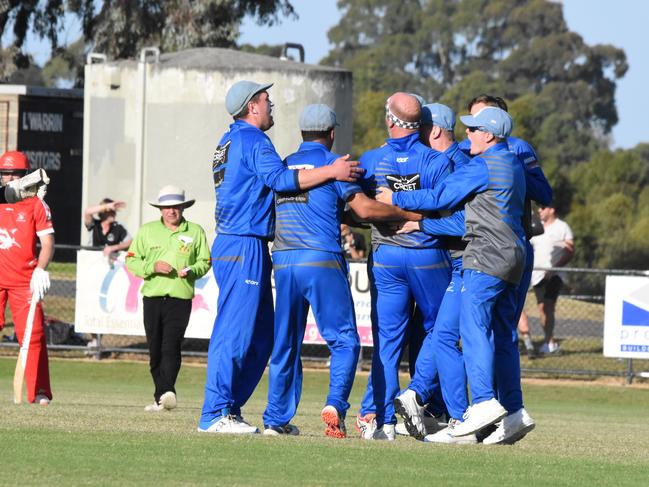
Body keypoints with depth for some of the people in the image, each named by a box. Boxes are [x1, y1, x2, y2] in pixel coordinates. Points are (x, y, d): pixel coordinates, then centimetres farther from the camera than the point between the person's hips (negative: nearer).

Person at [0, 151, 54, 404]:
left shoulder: (36, 204, 5)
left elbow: (47, 242, 1)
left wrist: (40, 270, -13)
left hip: (26, 281, -2)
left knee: (33, 335, -6)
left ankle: (39, 391, -2)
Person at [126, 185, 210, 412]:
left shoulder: (195, 232, 10)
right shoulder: (147, 231, 12)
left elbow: (205, 261, 13)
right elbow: (131, 260, 9)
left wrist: (191, 271, -9)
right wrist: (152, 267, -9)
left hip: (180, 297, -2)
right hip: (152, 297, 2)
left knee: (171, 346, -16)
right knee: (155, 349, 2)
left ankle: (166, 392, -26)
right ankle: (161, 398, 8)